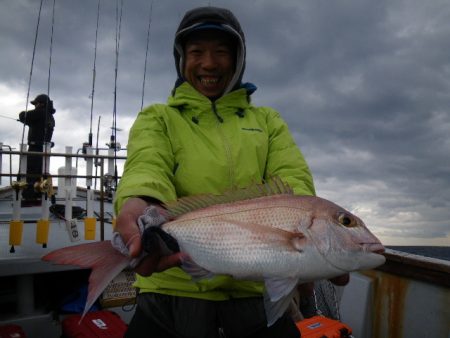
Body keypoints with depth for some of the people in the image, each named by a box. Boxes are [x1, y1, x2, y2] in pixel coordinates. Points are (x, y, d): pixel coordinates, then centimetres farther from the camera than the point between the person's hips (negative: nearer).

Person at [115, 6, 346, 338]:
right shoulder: (157, 119, 8)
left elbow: (294, 180, -2)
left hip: (256, 294, 2)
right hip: (174, 293, -1)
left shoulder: (268, 120, 13)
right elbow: (147, 166, -13)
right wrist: (139, 203, -36)